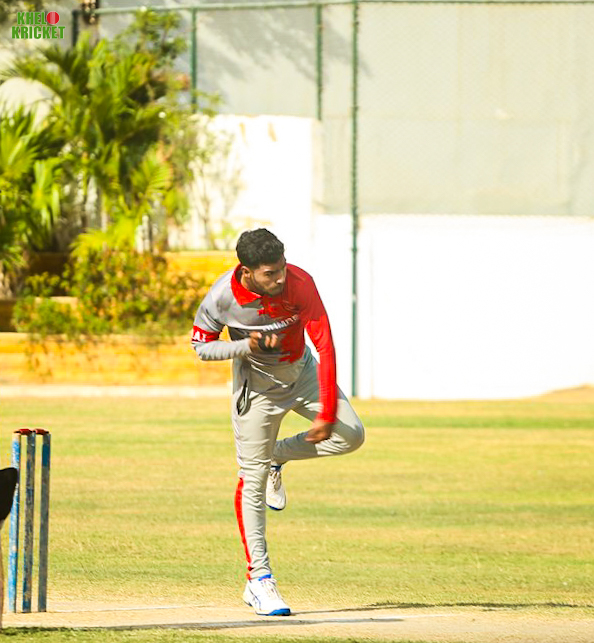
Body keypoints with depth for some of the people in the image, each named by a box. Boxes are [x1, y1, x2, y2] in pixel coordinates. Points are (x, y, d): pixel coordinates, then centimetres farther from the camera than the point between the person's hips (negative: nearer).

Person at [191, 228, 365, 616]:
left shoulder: (299, 283, -30)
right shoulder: (223, 297, -28)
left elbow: (324, 344, -31)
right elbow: (201, 346, -10)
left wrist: (327, 412, -37)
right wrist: (245, 346, -30)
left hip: (302, 372, 2)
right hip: (257, 385, -2)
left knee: (351, 435, -14)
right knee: (253, 479, -6)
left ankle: (278, 456, 12)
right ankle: (259, 579, 0)